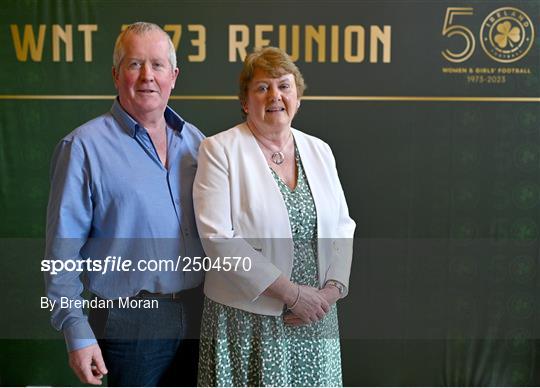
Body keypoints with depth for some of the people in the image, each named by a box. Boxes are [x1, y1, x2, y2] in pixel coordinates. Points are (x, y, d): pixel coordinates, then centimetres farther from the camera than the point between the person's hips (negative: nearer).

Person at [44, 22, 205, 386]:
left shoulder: (195, 140, 6)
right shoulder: (83, 147, -9)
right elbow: (62, 252, -10)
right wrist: (77, 332, -13)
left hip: (200, 312, 5)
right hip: (131, 319, -5)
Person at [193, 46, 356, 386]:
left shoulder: (319, 151, 9)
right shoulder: (220, 150, -6)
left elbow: (342, 228, 10)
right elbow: (218, 239, -15)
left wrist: (332, 289, -7)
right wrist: (292, 292, -16)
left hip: (316, 318, 4)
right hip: (247, 320, -4)